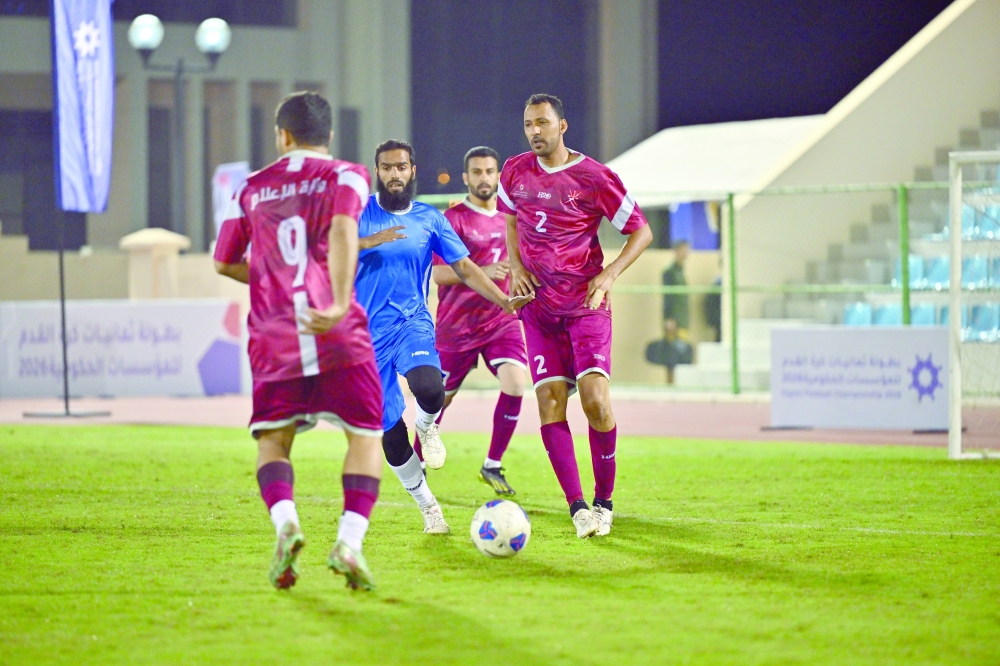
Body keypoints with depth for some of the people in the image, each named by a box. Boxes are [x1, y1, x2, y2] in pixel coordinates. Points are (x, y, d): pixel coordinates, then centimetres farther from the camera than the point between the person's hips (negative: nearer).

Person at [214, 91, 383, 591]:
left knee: (272, 439, 12)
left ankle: (284, 521, -18)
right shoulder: (345, 175, 6)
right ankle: (349, 540, -11)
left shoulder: (253, 188, 16)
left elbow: (224, 263, 22)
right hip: (339, 337, -2)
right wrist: (339, 301, -23)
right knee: (365, 435, 8)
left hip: (273, 336, 2)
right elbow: (343, 230, -14)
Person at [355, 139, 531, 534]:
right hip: (369, 333, 0)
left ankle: (426, 427, 5)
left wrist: (504, 300, -5)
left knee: (429, 390, -32)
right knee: (389, 430, -2)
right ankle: (426, 505, 19)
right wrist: (369, 242, -25)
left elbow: (464, 268, 8)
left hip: (413, 324, 0)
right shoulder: (359, 213, 2)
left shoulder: (429, 219, 7)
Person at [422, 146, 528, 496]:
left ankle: (492, 466, -5)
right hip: (457, 324, -4)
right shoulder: (454, 218, -9)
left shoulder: (509, 218, 9)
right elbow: (436, 271, -17)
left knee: (515, 383, -18)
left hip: (502, 320, 4)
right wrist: (482, 272, -26)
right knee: (440, 398, 5)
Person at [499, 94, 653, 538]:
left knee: (595, 398, -14)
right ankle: (577, 506, -5)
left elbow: (641, 232, 0)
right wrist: (515, 265, 7)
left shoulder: (594, 179, -8)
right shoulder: (516, 171, 5)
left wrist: (610, 274, -13)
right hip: (539, 308, 3)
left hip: (586, 305, -3)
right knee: (549, 401, -8)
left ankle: (603, 499, 4)